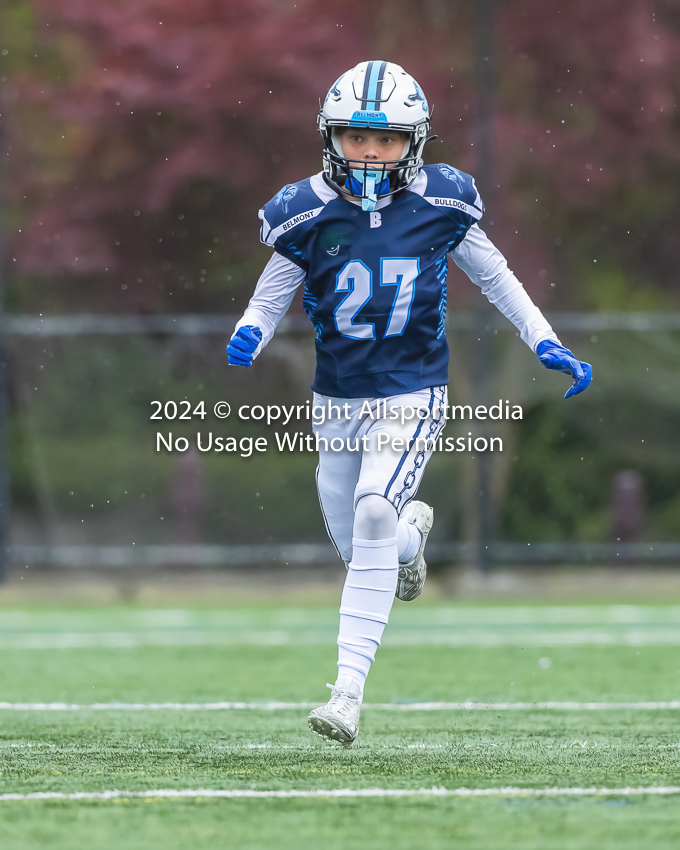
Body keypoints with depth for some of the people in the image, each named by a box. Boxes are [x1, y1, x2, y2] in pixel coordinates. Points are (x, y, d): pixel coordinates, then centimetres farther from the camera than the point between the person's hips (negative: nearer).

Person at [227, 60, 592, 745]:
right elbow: (270, 298, 1)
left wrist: (547, 344, 5)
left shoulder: (440, 205, -8)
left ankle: (348, 693, -25)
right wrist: (248, 336, -22)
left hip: (411, 395, -3)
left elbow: (492, 274, 8)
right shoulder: (308, 213, -9)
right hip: (337, 400, 3)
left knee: (373, 517, -25)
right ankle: (412, 530, 54)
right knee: (360, 554, 14)